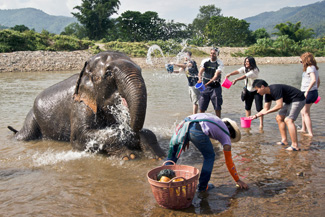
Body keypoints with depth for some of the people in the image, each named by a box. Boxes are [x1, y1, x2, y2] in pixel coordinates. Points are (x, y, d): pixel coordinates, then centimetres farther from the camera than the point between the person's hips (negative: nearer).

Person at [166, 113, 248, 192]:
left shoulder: (214, 119, 40)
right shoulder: (226, 136, 25)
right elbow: (229, 162, 28)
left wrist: (186, 139, 32)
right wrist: (238, 180, 38)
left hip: (184, 123, 5)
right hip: (197, 131, -5)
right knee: (209, 157, 21)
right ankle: (202, 186, 25)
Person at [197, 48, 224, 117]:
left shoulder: (220, 63, -8)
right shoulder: (205, 61, 1)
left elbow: (216, 75, -19)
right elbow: (200, 71, -9)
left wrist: (207, 83, -33)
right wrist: (200, 79, -32)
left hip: (215, 86, -2)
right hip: (205, 86, 2)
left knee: (217, 107, 1)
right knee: (202, 107, 4)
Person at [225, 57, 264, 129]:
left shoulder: (255, 70, -22)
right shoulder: (244, 68, -3)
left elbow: (246, 76, -36)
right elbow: (238, 71, -21)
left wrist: (236, 80, -48)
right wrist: (230, 74, -41)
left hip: (257, 91, -6)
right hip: (249, 90, 6)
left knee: (259, 108, -8)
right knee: (247, 107, 10)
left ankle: (261, 124, -1)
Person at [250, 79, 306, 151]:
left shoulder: (275, 89, -27)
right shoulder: (268, 94, 3)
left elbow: (279, 105, -30)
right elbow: (266, 109, 10)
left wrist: (267, 112, -21)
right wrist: (256, 116, 1)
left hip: (298, 100, -10)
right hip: (289, 101, 10)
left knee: (288, 120, -21)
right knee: (279, 118, 11)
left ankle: (295, 146, -22)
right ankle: (284, 140, 16)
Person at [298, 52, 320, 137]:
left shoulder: (310, 68, -15)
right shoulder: (314, 68, 14)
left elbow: (314, 80, -29)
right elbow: (319, 81, 21)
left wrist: (307, 91, -29)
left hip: (309, 93, -10)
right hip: (314, 92, 10)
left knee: (306, 113, -2)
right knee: (303, 111, 22)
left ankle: (310, 133, 0)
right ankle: (303, 129, 32)